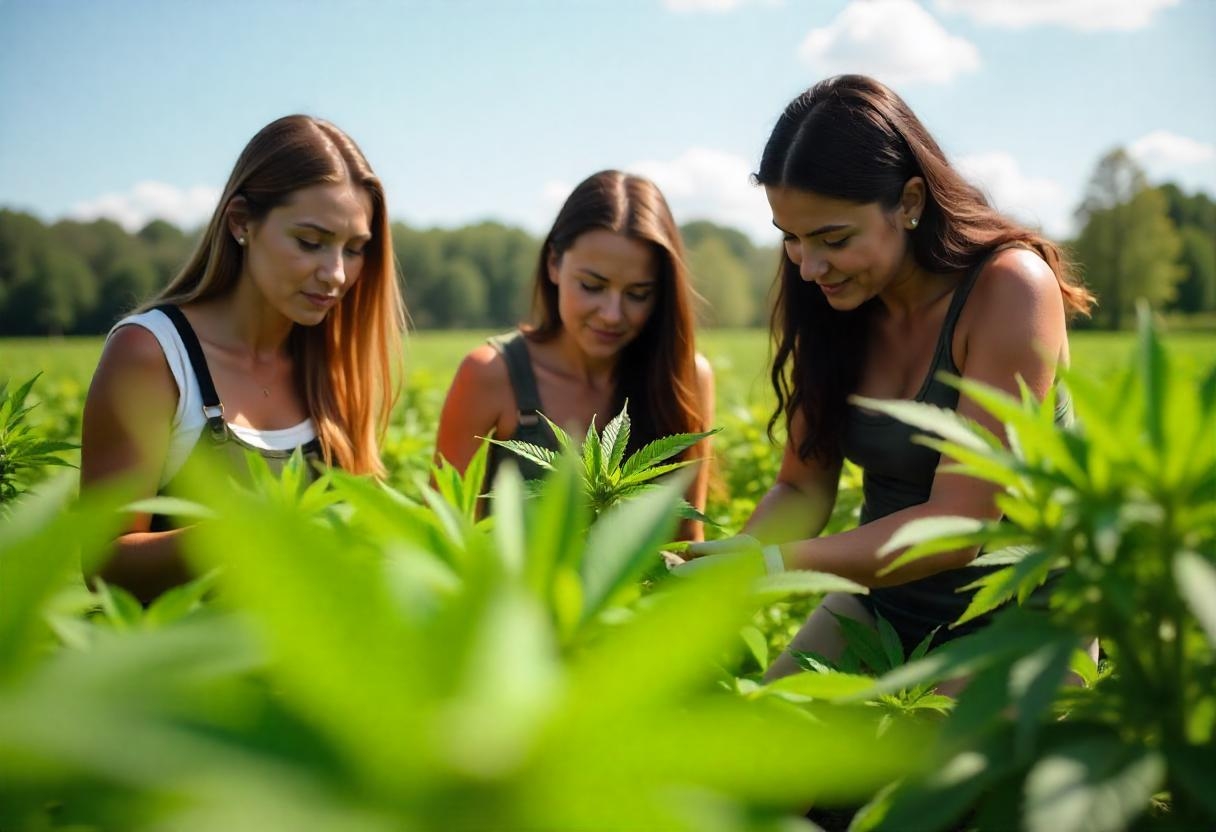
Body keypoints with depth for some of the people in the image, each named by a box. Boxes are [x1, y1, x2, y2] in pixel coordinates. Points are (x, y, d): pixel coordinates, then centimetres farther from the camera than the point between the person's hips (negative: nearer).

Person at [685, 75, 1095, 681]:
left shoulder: (1010, 290, -21)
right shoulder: (827, 301, -2)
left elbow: (955, 525, -24)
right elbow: (802, 490, 0)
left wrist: (773, 564, -33)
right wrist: (735, 557, -21)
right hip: (879, 599, 5)